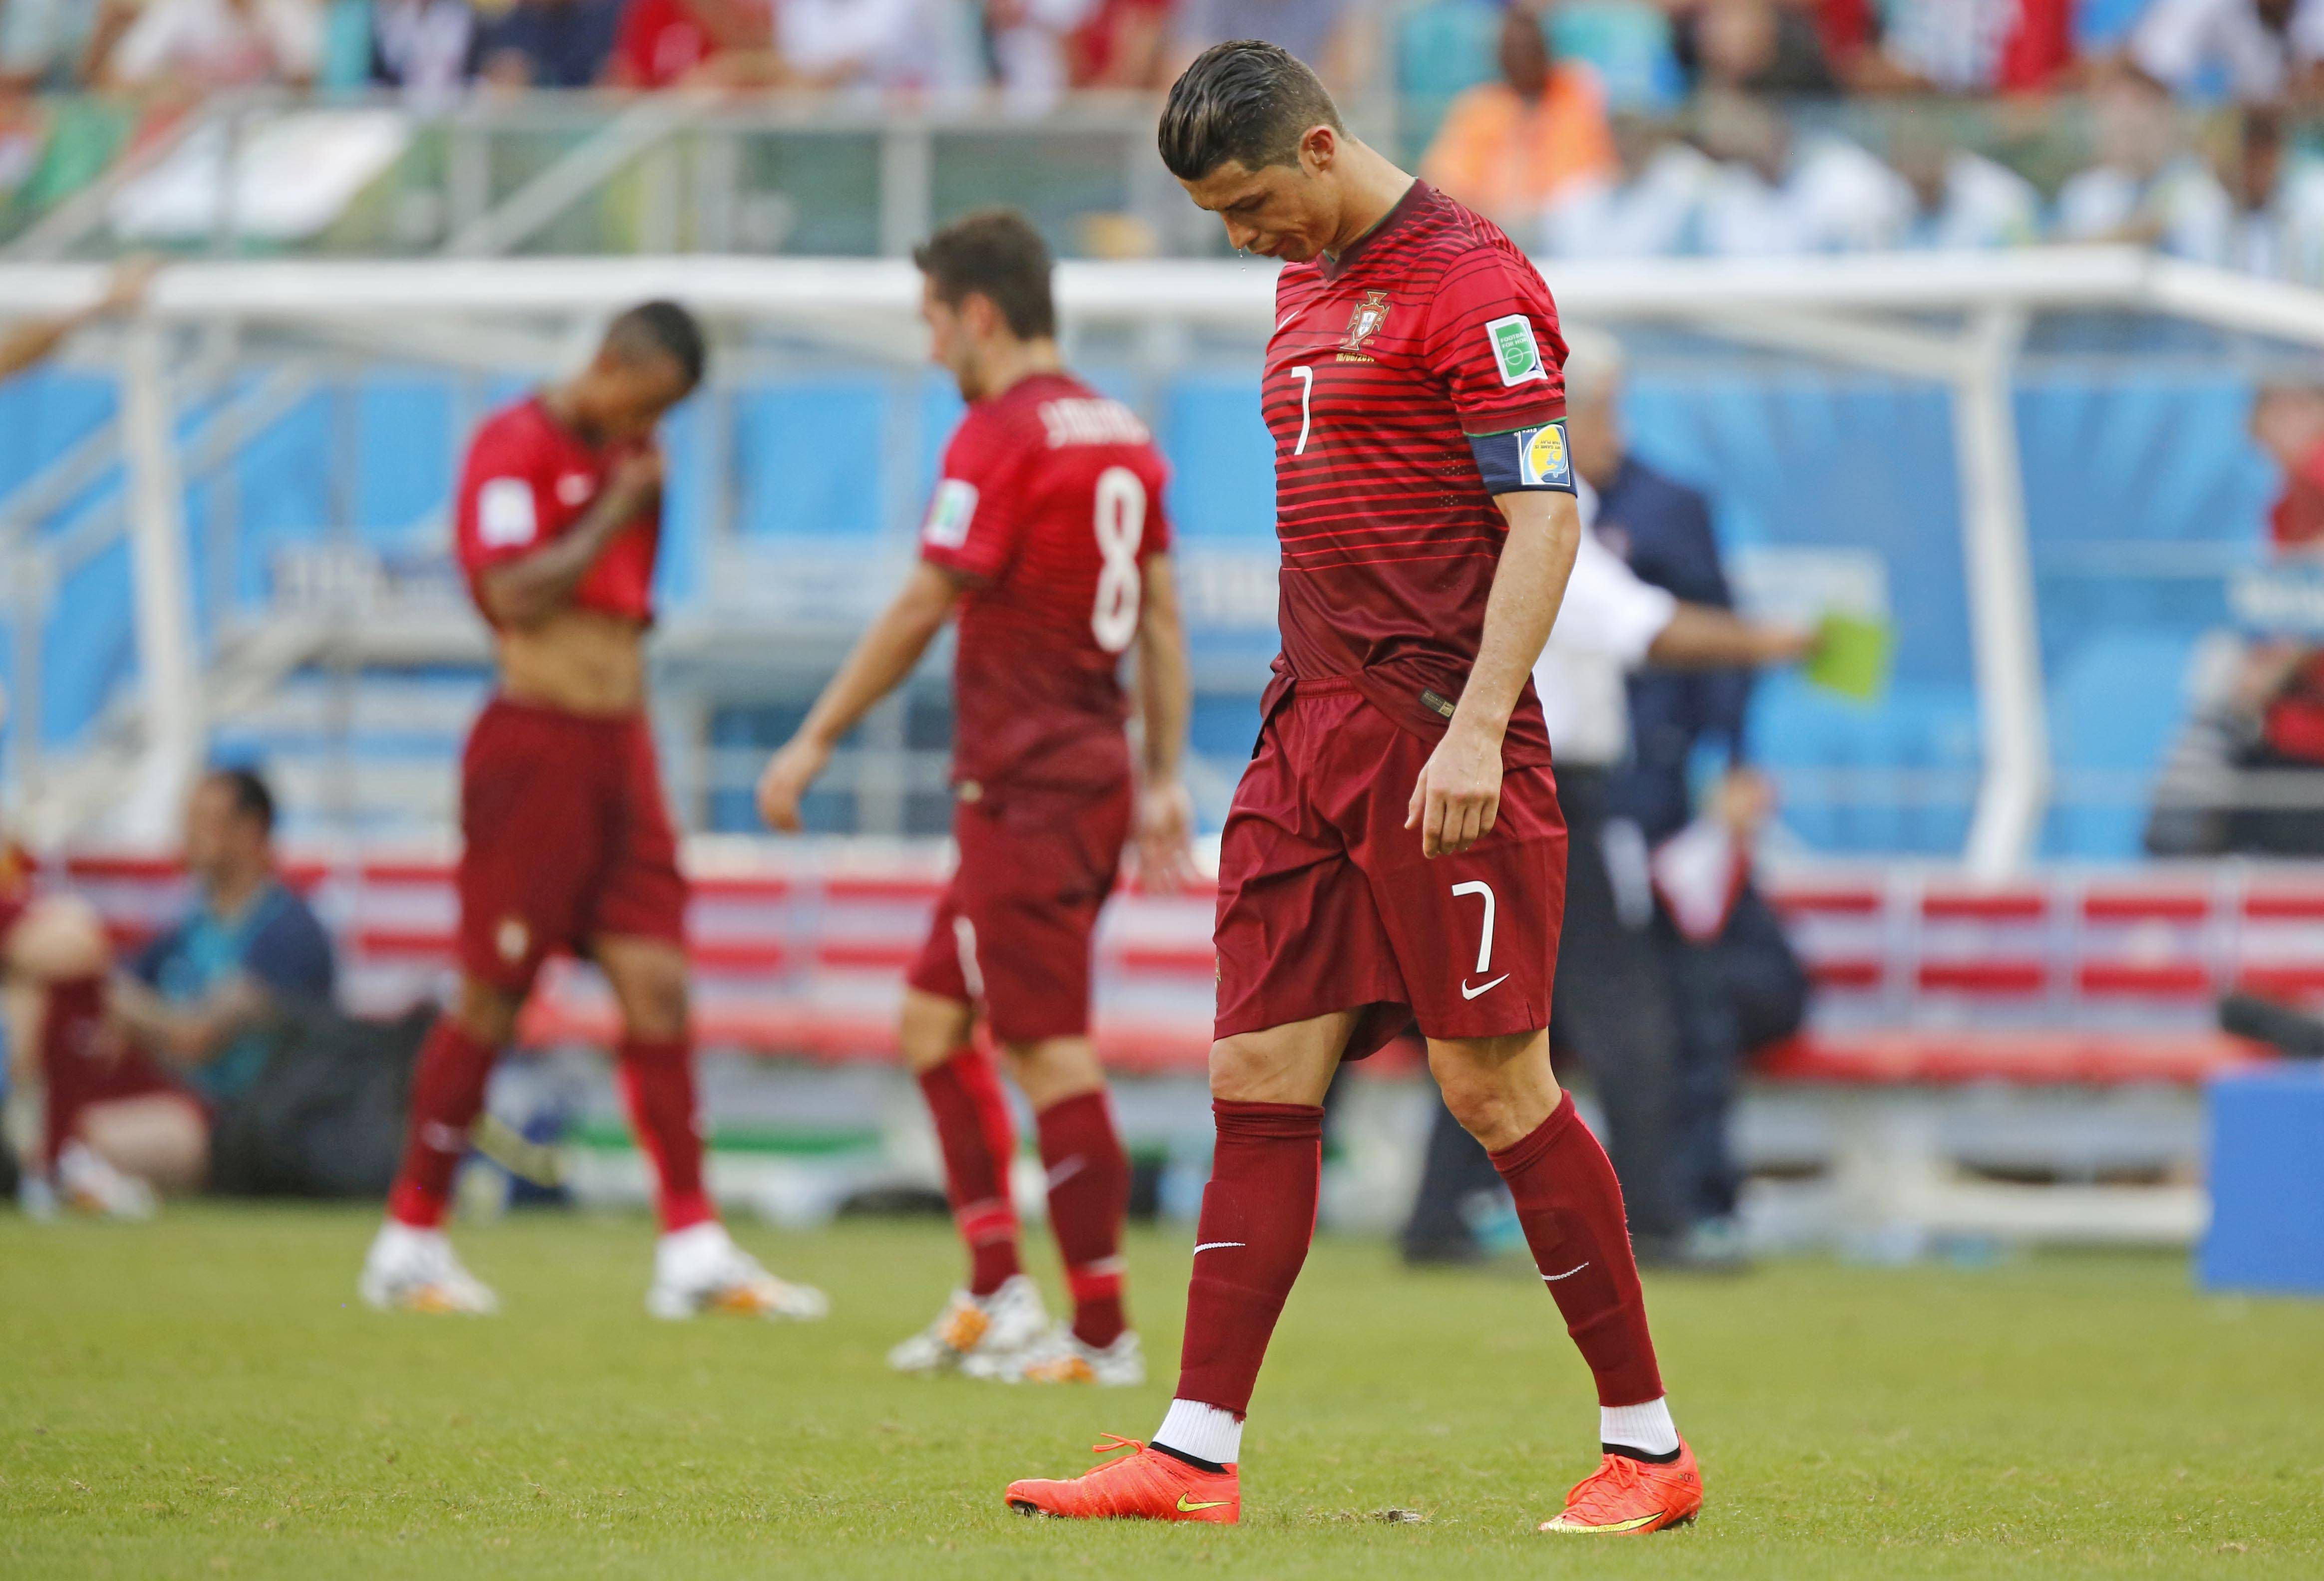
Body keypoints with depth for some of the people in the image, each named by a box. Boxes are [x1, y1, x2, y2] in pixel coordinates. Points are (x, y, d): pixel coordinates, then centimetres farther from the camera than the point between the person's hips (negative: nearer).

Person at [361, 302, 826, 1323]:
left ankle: (694, 1250, -2)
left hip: (619, 747, 7)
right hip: (535, 738, -7)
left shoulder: (624, 456, 15)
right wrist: (613, 516, -13)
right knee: (492, 1000, -2)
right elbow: (516, 596, -20)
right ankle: (409, 1245, 8)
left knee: (657, 988, 0)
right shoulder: (516, 448, -9)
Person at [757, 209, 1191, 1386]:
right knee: (934, 1023, 16)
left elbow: (922, 610, -13)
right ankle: (995, 1298, 13)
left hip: (1026, 790, -9)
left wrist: (816, 740, -5)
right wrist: (1164, 781, 18)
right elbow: (1161, 615, 15)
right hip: (1096, 765, 9)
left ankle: (1103, 1334, -5)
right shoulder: (1120, 432, 13)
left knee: (1050, 1053, -6)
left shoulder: (1001, 436, -13)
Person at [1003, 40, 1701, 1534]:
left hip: (1439, 734, -8)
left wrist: (1474, 729, -22)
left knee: (1496, 1083, -6)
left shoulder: (1471, 279, -10)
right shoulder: (1306, 287, 17)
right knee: (1261, 1078, 3)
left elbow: (1545, 516, -15)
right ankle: (1197, 1453, 4)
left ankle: (1648, 1445, 3)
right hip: (1313, 726, 8)